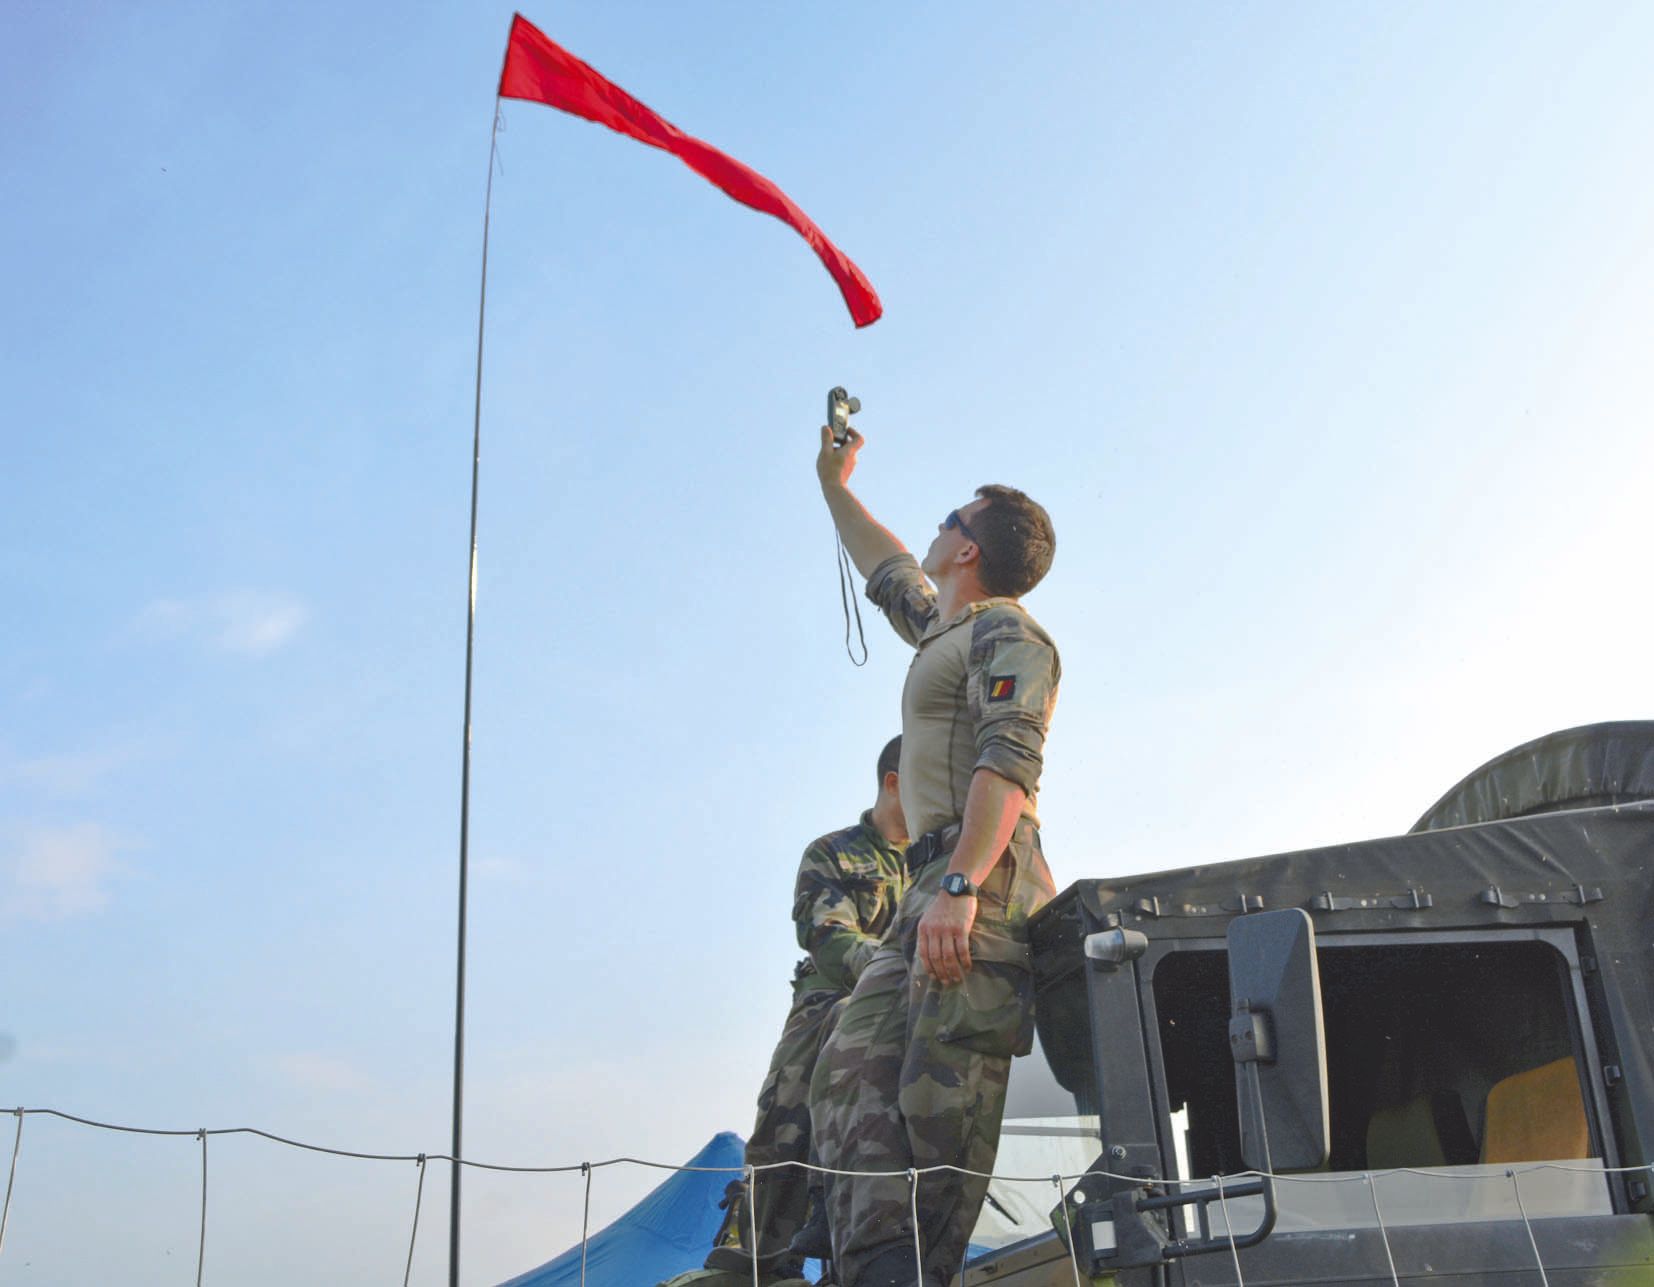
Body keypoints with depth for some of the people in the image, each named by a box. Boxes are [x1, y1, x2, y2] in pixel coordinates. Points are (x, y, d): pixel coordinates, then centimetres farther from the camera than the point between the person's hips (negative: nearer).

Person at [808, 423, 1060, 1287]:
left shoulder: (1004, 630, 0)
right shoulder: (945, 631, 29)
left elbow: (1010, 763, -15)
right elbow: (887, 573, 49)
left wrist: (961, 884, -26)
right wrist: (833, 487, 59)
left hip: (983, 886, -9)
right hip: (939, 891, 9)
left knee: (941, 1093, -18)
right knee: (853, 1071, -5)